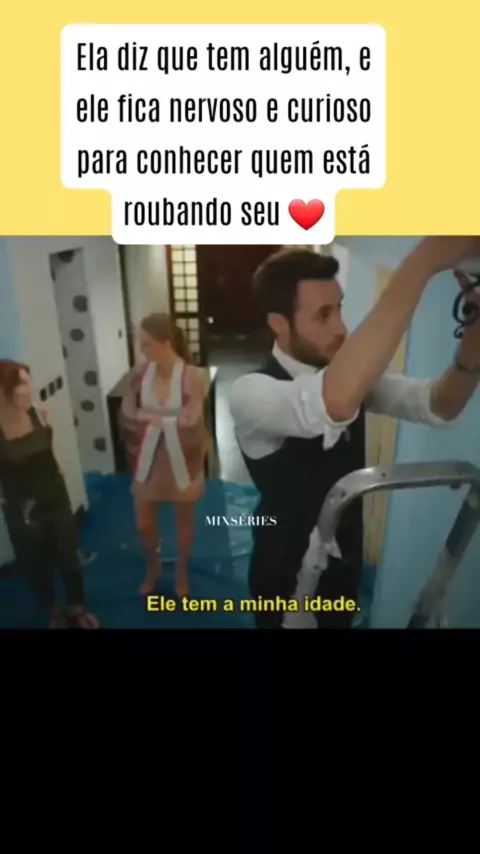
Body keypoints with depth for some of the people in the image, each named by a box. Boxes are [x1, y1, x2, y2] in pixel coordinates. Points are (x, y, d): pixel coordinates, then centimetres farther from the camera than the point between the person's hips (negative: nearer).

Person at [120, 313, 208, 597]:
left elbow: (191, 424, -20)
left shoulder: (192, 376, -20)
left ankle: (182, 572, 44)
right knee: (144, 523, 14)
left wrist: (150, 417, -15)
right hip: (149, 460, 3)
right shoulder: (140, 373, -9)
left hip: (181, 461, -3)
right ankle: (153, 568, 45)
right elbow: (128, 417, -4)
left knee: (184, 519, 18)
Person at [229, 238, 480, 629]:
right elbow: (336, 402, -51)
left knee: (339, 623, 29)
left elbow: (438, 406, -14)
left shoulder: (351, 371, -8)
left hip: (345, 564, 6)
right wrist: (425, 261, -51)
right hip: (287, 575, -6)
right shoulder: (251, 392, -31)